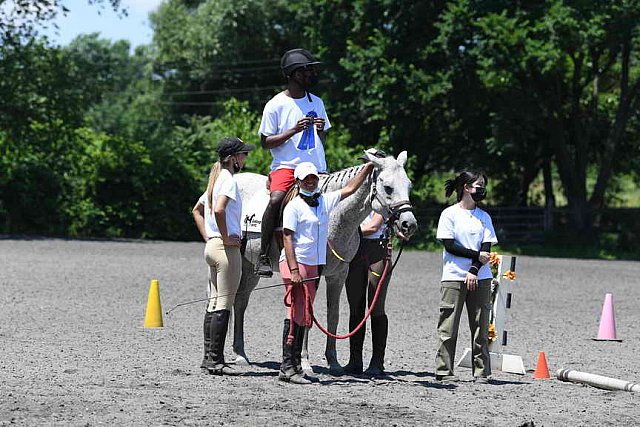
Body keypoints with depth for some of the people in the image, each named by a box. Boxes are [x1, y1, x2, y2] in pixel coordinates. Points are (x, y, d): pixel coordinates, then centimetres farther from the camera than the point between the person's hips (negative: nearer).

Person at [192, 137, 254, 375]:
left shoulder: (216, 179, 16)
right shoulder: (229, 180, -13)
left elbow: (197, 210, 27)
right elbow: (218, 210, -29)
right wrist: (226, 237, -18)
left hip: (212, 247, 10)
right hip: (228, 248, -10)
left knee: (214, 303, 11)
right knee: (224, 305, -7)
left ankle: (209, 358, 14)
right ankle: (216, 360, -8)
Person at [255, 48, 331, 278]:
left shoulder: (316, 102, 15)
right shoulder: (276, 105, -1)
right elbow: (266, 142, -2)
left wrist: (321, 130, -2)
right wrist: (294, 130, -14)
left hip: (316, 168, 6)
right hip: (286, 166, -6)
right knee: (276, 199, -31)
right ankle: (263, 257, -25)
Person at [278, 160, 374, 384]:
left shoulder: (325, 202, 13)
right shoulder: (294, 206, -7)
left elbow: (349, 189, 21)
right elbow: (287, 238, -13)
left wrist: (367, 169, 14)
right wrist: (294, 270, -20)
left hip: (314, 265, 8)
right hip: (296, 264, -8)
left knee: (303, 317, 9)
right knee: (296, 315, -12)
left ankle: (295, 366, 12)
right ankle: (287, 368, -13)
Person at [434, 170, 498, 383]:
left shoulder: (484, 217, 12)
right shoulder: (449, 214, 0)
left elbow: (486, 248, 3)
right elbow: (449, 246, -7)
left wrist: (474, 271, -11)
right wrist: (476, 256, -11)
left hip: (480, 278, 4)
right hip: (453, 278, -4)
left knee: (480, 327, 2)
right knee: (448, 327, -4)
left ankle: (481, 372, 5)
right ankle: (444, 371, 0)